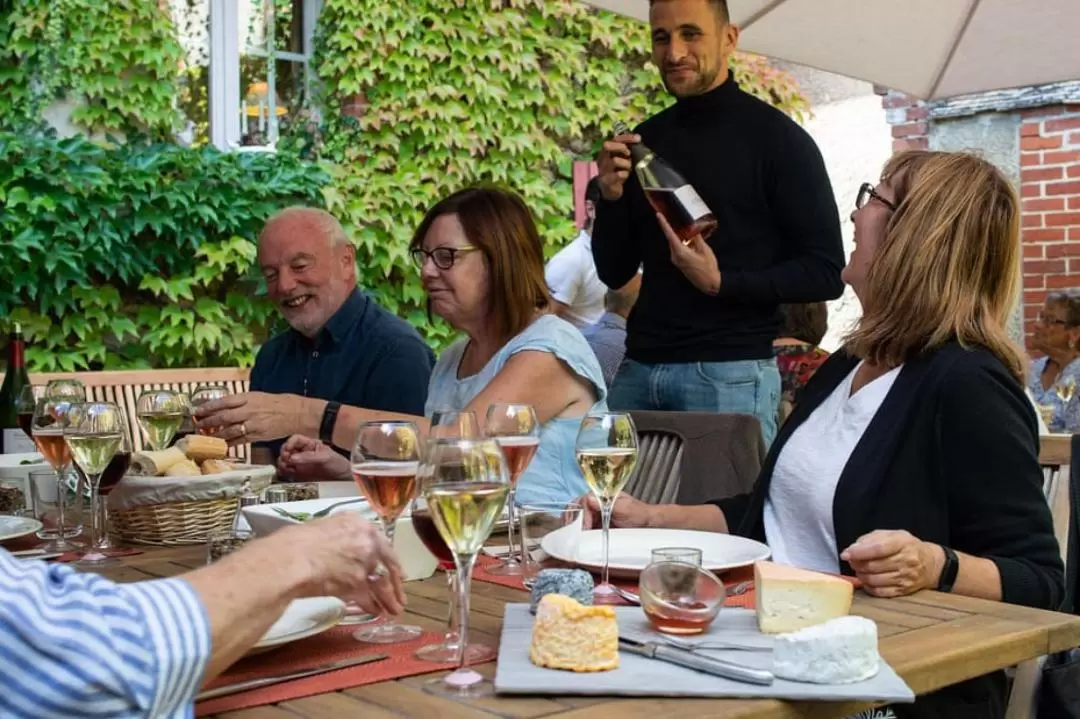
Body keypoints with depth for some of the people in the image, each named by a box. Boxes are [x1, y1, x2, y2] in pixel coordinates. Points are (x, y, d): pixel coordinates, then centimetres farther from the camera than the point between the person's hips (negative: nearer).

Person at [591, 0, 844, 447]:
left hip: (730, 372, -5)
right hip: (639, 367, 5)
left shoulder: (777, 138, -5)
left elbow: (825, 272, -8)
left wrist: (723, 282, -21)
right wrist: (611, 197, -7)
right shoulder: (644, 141, 10)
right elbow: (614, 274, 11)